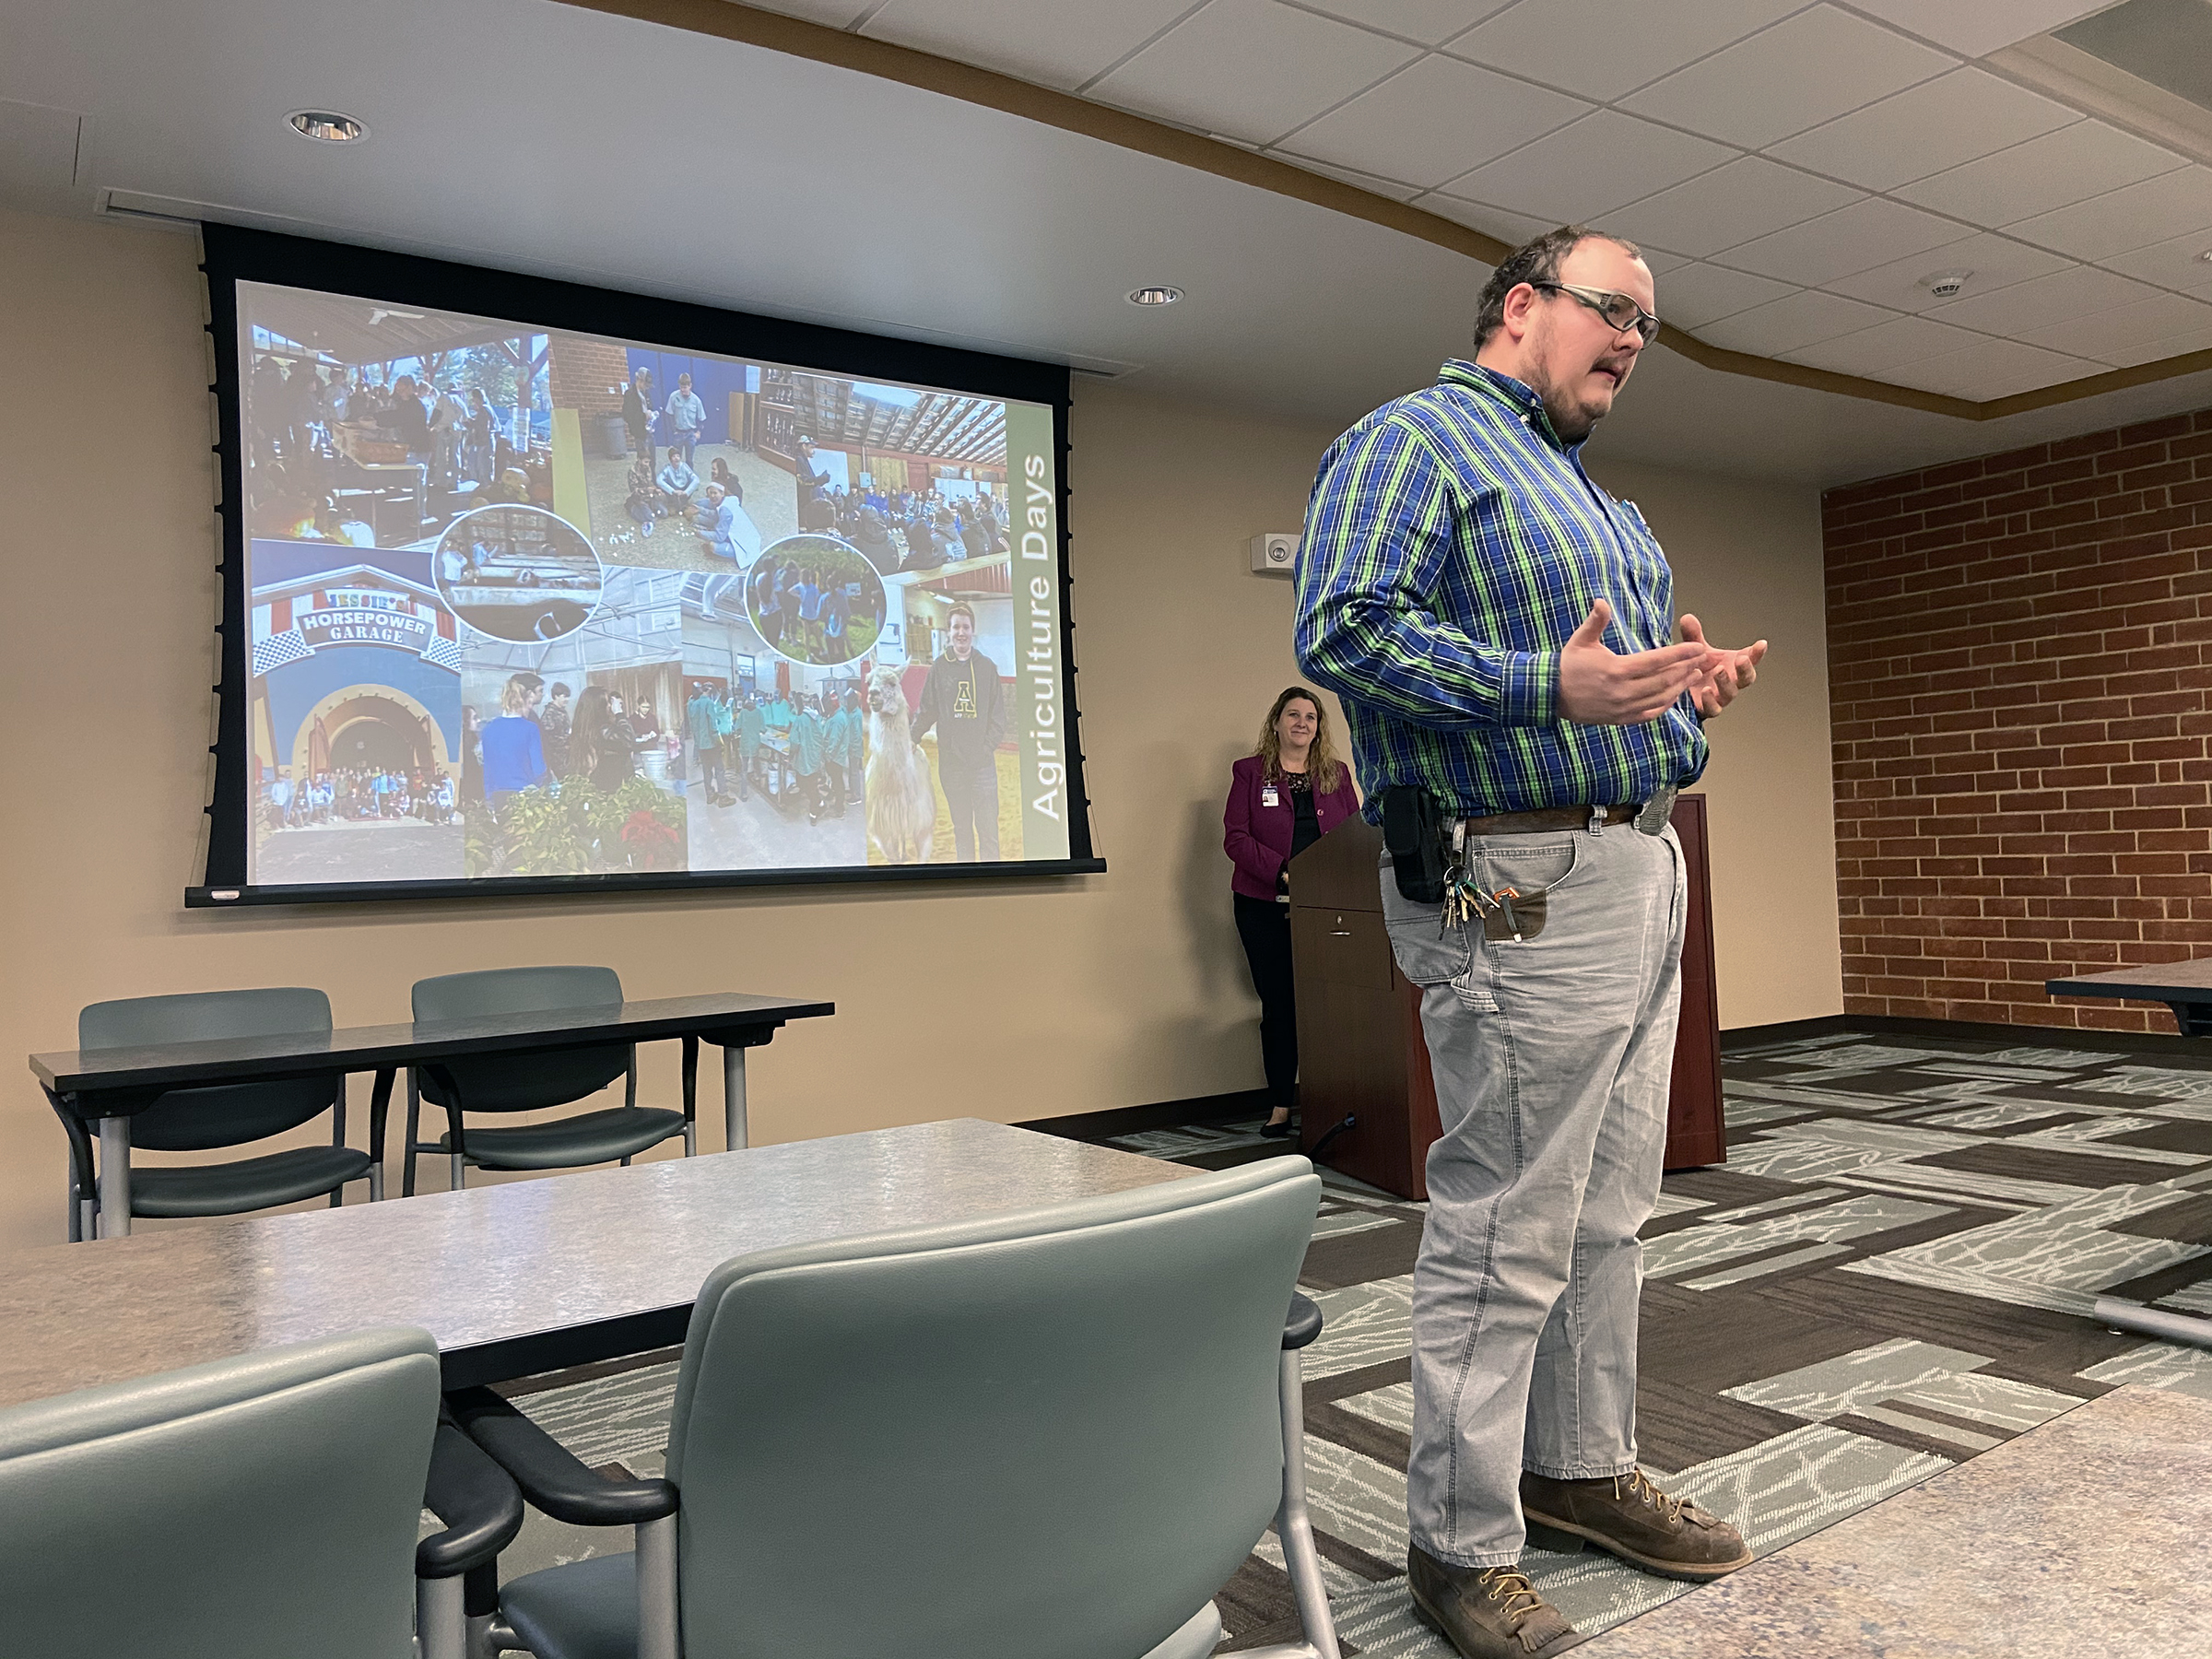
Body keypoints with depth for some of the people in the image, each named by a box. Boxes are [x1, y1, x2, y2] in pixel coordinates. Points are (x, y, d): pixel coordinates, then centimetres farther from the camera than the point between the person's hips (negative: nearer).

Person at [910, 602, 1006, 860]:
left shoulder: (987, 667, 4)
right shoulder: (938, 668, 6)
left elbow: (998, 715, 2)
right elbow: (927, 711, 9)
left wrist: (987, 747, -9)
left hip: (983, 763, -1)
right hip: (951, 764, 1)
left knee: (988, 829, -3)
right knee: (961, 829, 9)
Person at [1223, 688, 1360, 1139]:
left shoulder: (1337, 774, 14)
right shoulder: (1250, 772, 5)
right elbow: (1235, 837, -4)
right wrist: (1282, 871, -18)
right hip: (1265, 907, -2)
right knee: (1278, 1003, 1)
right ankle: (1280, 1106, 8)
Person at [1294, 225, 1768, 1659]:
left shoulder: (1599, 501, 24)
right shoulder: (1416, 441, -6)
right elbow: (1345, 628, -20)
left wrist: (1682, 686, 10)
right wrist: (1553, 688, -26)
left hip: (1639, 872, 10)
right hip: (1524, 883, -10)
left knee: (1608, 1214, 17)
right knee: (1506, 1235, -4)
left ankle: (1584, 1467, 33)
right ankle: (1465, 1543, 11)